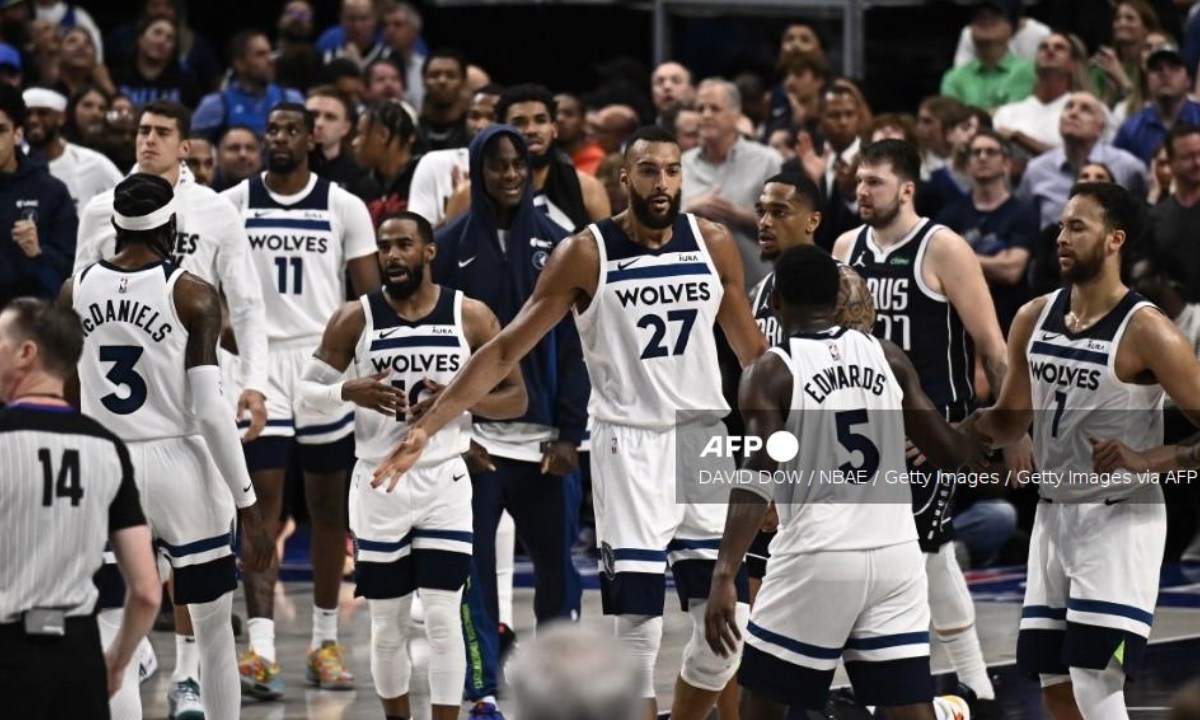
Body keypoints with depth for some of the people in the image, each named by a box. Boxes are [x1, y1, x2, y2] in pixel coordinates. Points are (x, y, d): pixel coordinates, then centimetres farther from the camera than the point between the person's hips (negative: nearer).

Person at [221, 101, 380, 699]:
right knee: (262, 499, -9)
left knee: (328, 505, 8)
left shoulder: (344, 207, 1)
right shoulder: (232, 205, 3)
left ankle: (325, 642, 19)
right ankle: (260, 648, -15)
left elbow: (371, 295, 1)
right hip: (258, 359, -1)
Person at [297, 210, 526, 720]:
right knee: (387, 625, 8)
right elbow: (307, 391, 1)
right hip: (378, 483, 1)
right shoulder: (355, 319, -1)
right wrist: (348, 392, -20)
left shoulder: (471, 317, -2)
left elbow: (516, 397, 2)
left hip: (445, 482, -1)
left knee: (443, 618, -7)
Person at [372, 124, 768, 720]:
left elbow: (751, 349, 14)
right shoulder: (587, 253, -7)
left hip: (704, 439, 3)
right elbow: (506, 349, -6)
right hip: (628, 442, -3)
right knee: (638, 627, -7)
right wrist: (426, 427, -13)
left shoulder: (713, 244, 2)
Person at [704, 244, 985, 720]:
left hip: (818, 559, -4)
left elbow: (759, 476, -17)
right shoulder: (888, 357, 8)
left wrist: (724, 577, -23)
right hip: (896, 556, 4)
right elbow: (949, 454, 12)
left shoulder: (771, 372, -4)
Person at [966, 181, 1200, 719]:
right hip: (1054, 515, 7)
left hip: (1121, 519, -7)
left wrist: (1147, 461, -27)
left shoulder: (1146, 331, -15)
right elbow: (1011, 419, 18)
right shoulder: (1035, 318, 5)